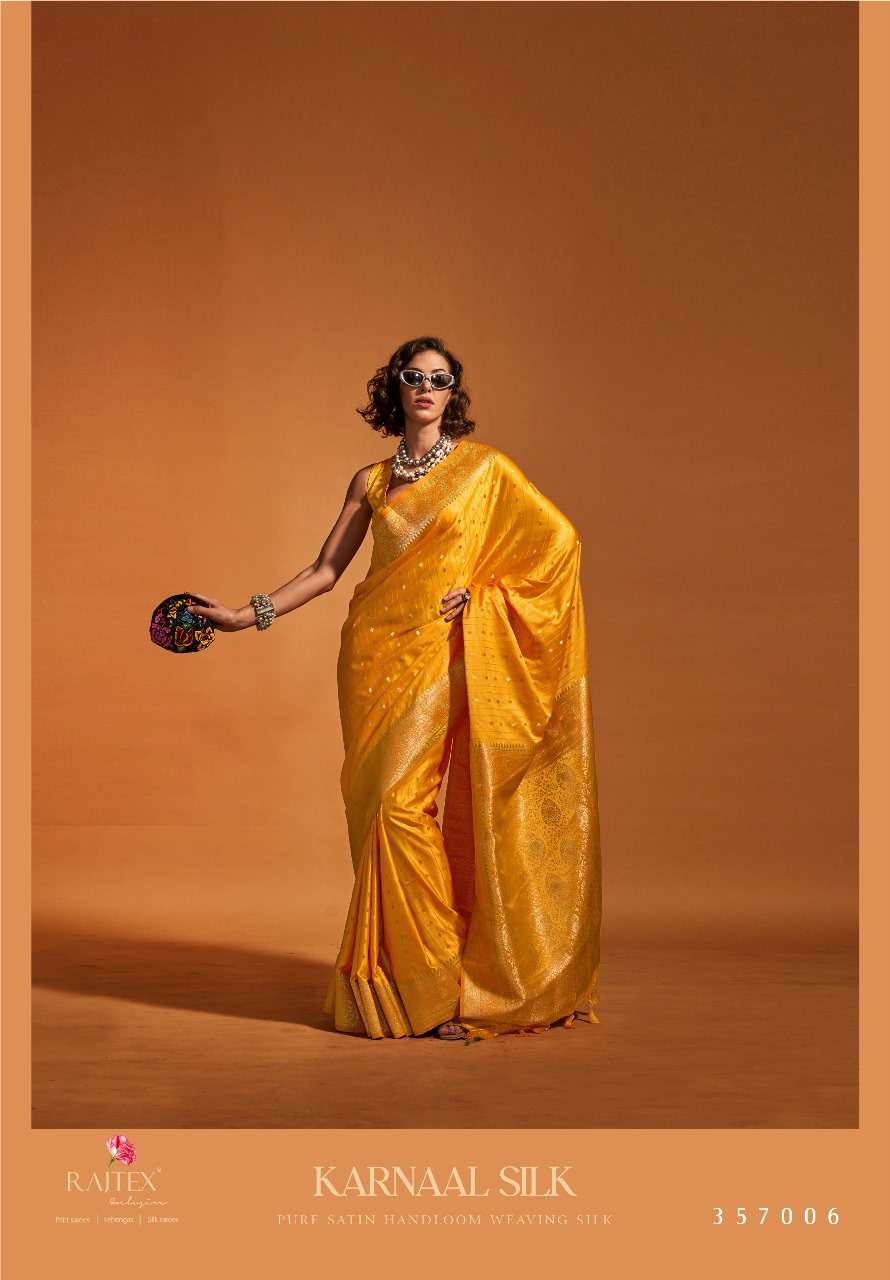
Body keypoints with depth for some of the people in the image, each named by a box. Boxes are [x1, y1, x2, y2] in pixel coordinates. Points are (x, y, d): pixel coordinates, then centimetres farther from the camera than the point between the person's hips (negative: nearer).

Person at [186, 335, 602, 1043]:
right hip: (372, 650, 4)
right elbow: (325, 570, 13)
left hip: (437, 651, -4)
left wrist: (480, 592, -3)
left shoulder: (483, 466, 4)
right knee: (375, 804, 1)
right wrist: (248, 614, 3)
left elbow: (559, 536, 2)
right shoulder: (371, 481, 13)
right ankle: (389, 975, 10)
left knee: (404, 804, -13)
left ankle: (433, 983, -4)